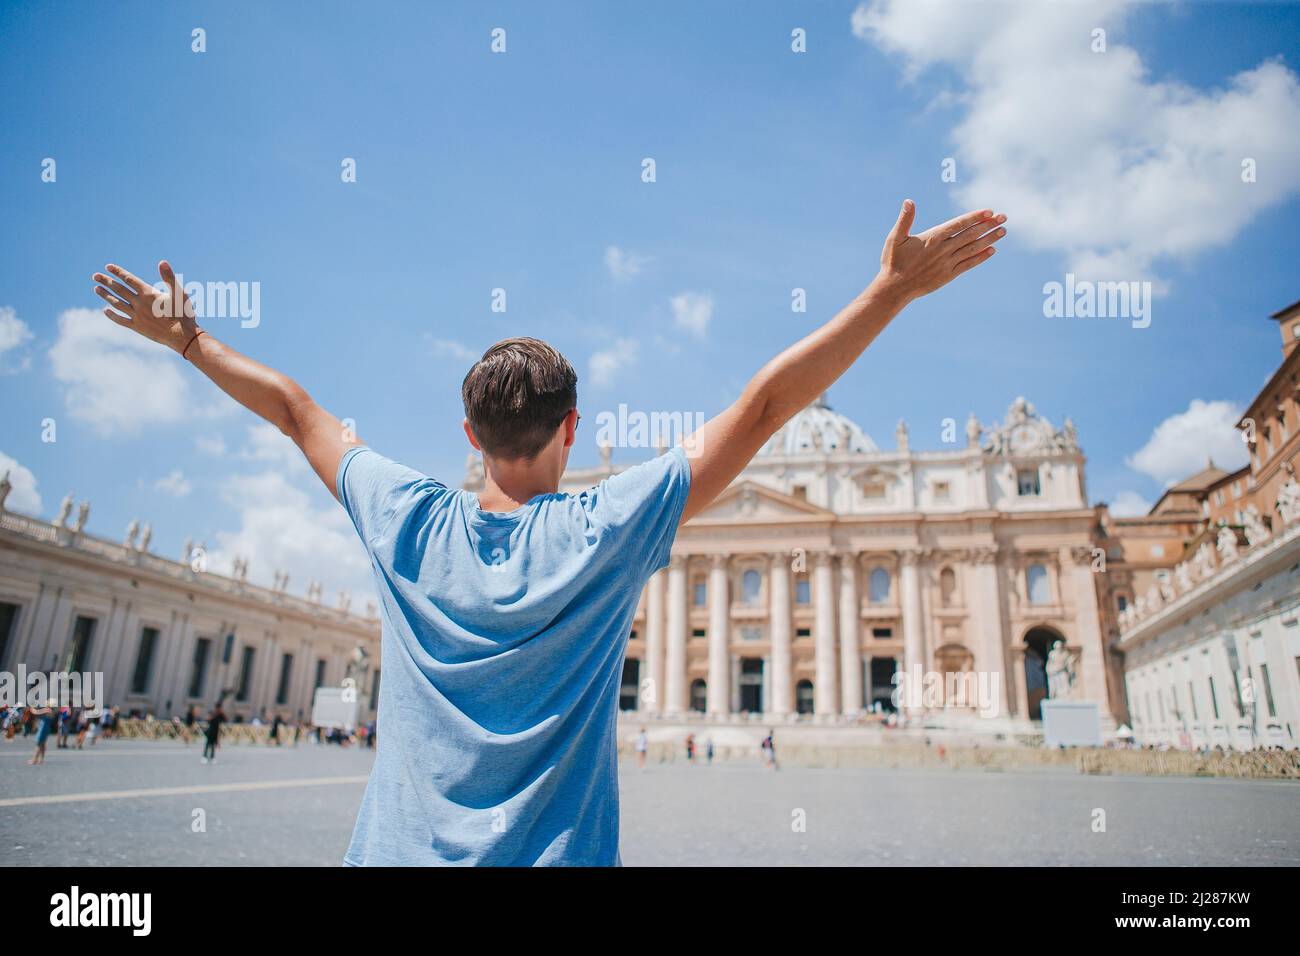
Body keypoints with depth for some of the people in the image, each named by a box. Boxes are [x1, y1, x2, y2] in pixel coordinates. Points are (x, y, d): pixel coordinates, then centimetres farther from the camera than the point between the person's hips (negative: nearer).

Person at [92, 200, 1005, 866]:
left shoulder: (407, 522, -7)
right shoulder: (606, 530, -14)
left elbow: (296, 410, 8)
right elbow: (763, 406, -15)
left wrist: (189, 338, 23)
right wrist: (893, 290, -10)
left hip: (396, 850, 3)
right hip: (553, 853, -2)